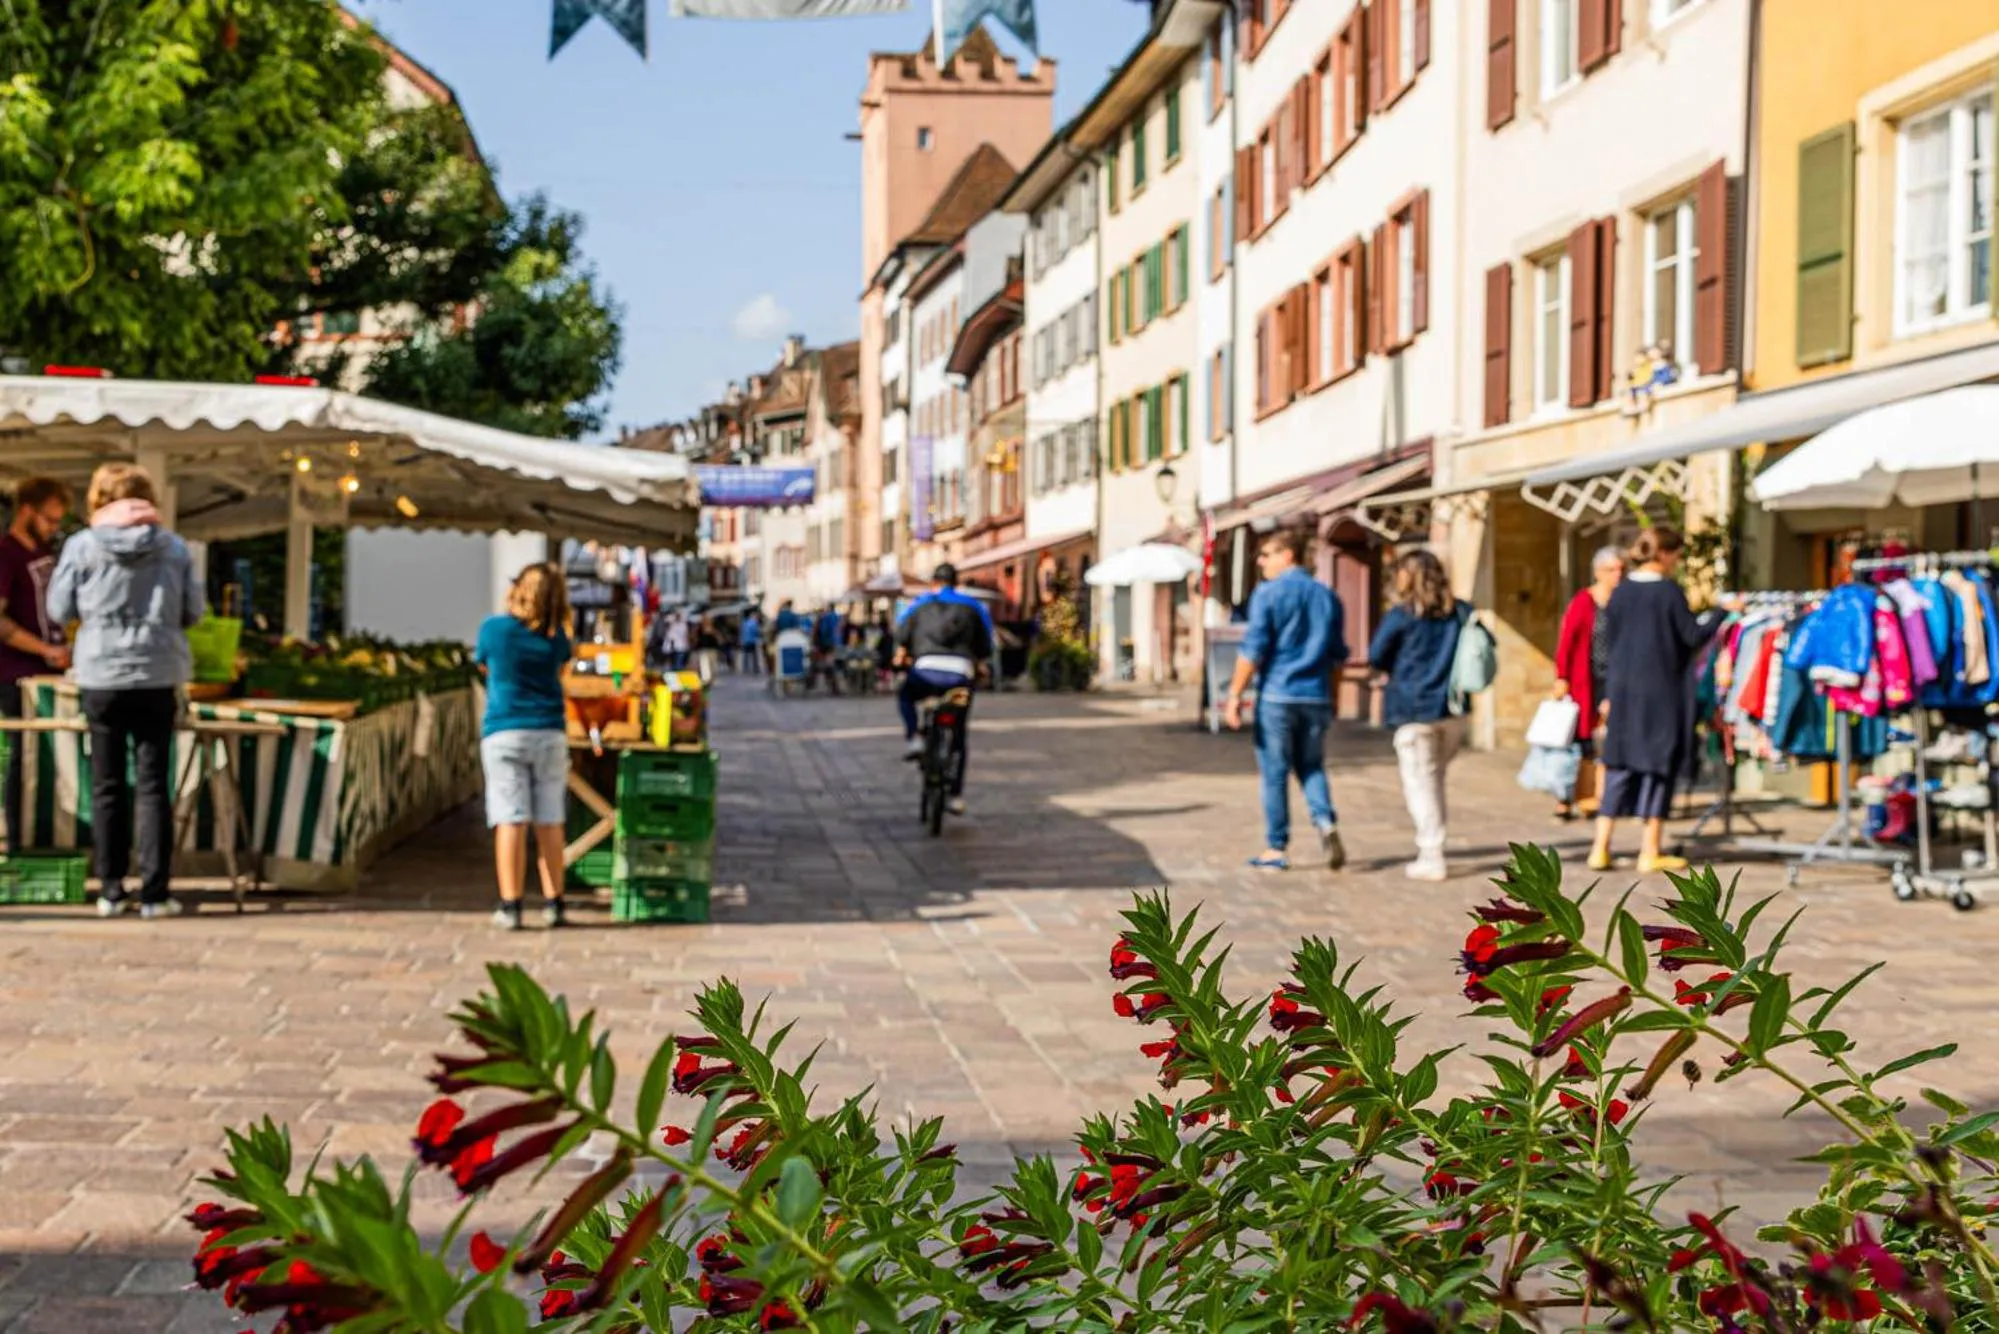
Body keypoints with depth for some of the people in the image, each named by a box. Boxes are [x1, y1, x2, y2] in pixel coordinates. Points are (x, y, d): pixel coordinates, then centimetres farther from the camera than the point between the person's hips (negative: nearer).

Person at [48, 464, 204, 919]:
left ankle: (110, 890, 12)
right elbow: (195, 612, 4)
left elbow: (59, 610, 2)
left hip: (101, 678, 0)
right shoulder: (174, 548, -1)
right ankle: (154, 893, 2)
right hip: (157, 676, 0)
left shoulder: (81, 546, -3)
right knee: (153, 784, 4)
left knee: (107, 785, 10)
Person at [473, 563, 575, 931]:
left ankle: (510, 906, -9)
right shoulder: (556, 637, 1)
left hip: (504, 734, -2)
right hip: (549, 734, 2)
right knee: (549, 822, 8)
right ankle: (552, 903, 11)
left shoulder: (495, 628, -6)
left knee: (510, 821, -5)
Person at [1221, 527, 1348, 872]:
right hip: (1316, 698, 4)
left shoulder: (1267, 594, -6)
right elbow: (1338, 656, 14)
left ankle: (1277, 849, 8)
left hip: (1277, 695, -4)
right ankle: (1325, 821, -8)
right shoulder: (1326, 596, 9)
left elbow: (1253, 649, -11)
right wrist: (1332, 699, 23)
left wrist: (1234, 695, -6)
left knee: (1274, 772, 4)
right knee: (1311, 766, 16)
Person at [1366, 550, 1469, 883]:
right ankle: (1433, 846, 16)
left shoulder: (1401, 615, -7)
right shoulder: (1461, 612, 7)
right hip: (1453, 708, 5)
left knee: (1420, 782, 1)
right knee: (1435, 780, 18)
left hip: (1413, 708, -5)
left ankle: (1431, 858, 0)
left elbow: (1376, 656, -4)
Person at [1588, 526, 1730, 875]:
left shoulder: (1621, 592, 6)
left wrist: (1610, 694, 16)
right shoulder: (1669, 591, -10)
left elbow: (1609, 644, 9)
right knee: (1659, 767, 3)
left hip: (1623, 690, 5)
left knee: (1619, 767, 9)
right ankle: (1650, 853, 4)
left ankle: (1601, 849, 7)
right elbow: (1693, 636, -7)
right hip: (1661, 692, -5)